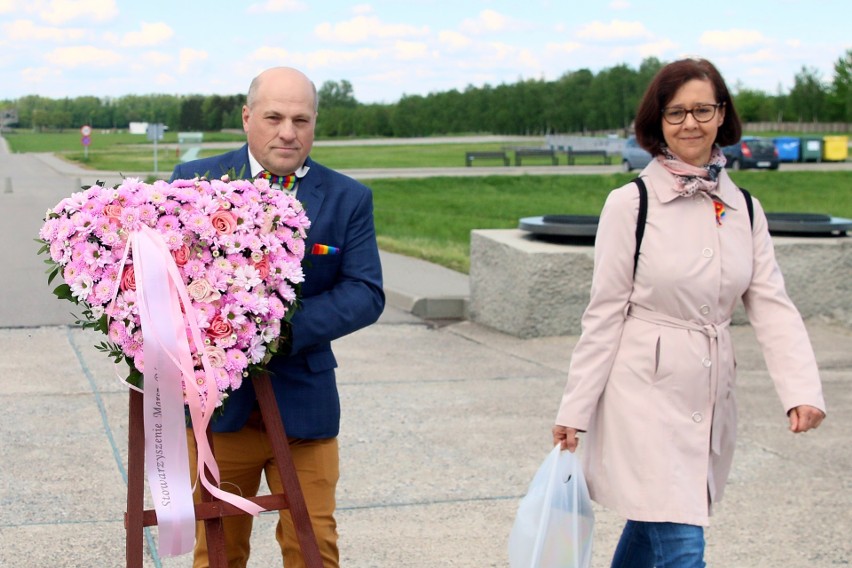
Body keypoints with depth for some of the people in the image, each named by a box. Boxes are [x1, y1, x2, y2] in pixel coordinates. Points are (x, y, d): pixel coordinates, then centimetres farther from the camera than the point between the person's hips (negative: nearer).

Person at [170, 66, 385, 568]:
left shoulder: (349, 199, 2)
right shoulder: (195, 181, 0)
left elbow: (367, 294, -7)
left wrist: (286, 328, -22)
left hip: (305, 404, 0)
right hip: (216, 401, 0)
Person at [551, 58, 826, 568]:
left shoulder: (744, 209, 6)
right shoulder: (631, 204, -8)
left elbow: (772, 305, 0)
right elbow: (604, 314, -6)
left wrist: (803, 389, -14)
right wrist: (575, 410, -5)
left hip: (710, 399, 5)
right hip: (647, 393, -5)